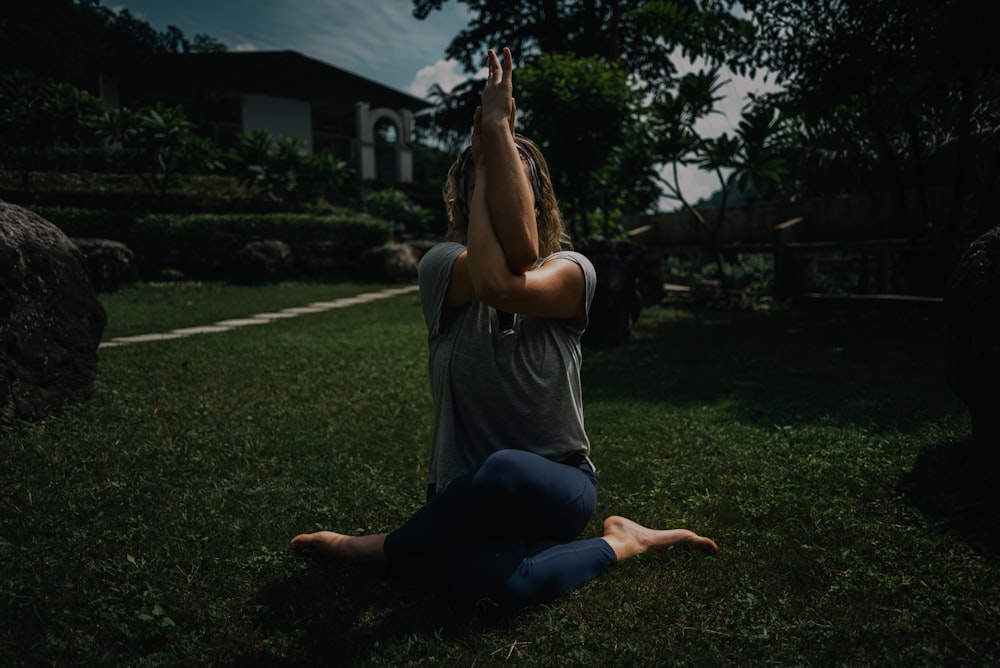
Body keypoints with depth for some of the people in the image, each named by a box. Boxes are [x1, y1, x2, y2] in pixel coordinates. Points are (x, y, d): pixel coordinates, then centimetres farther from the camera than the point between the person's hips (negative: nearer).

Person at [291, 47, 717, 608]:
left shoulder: (572, 272, -5)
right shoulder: (442, 267, -4)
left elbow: (511, 285, -29)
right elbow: (491, 278, -29)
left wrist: (498, 133, -25)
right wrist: (481, 162, -17)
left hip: (559, 487, 2)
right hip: (469, 494, -1)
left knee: (505, 472, -36)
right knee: (506, 583, -36)